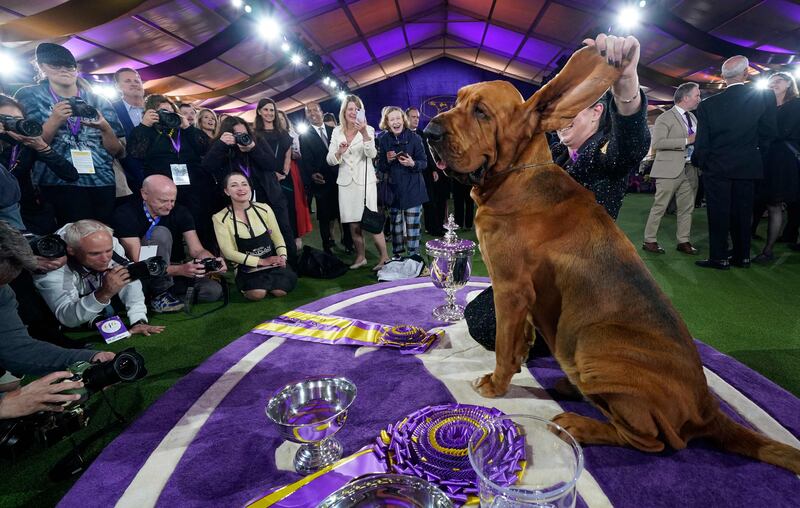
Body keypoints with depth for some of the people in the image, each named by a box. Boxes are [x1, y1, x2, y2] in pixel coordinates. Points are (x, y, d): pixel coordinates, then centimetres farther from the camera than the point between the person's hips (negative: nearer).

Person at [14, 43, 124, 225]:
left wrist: (105, 128, -10)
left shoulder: (98, 102, 12)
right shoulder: (30, 96, 9)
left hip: (103, 182, 2)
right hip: (58, 184, -2)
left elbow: (118, 151, 8)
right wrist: (54, 121, -13)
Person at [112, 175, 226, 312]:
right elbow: (138, 262, -24)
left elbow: (197, 250, -9)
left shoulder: (180, 213, -5)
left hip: (173, 272, 4)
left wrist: (213, 261, -33)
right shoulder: (125, 214, -17)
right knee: (161, 233, -29)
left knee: (214, 290, -21)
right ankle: (160, 295, -19)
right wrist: (180, 269, -39)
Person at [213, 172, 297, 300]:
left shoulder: (264, 209, 0)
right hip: (247, 268, -2)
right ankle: (246, 286, 7)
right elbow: (229, 252, -8)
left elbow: (277, 237, 6)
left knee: (281, 290, -25)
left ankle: (268, 281, 10)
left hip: (273, 262, 2)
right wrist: (261, 261, -15)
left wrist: (282, 257, -15)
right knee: (258, 293, -29)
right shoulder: (220, 218, -6)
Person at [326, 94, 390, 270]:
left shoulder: (368, 129, -3)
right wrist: (339, 152, -18)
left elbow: (372, 154, -19)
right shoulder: (337, 132, 7)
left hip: (365, 181, -3)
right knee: (353, 223, 9)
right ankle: (361, 256, 22)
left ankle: (384, 257, 5)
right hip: (346, 182, 4)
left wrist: (364, 134, -35)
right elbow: (330, 160, 4)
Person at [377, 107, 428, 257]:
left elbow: (424, 163, -2)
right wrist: (387, 160, -15)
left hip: (412, 189, -2)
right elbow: (381, 168, 6)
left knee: (412, 226, -1)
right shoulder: (384, 140, 2)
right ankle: (396, 257, 22)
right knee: (395, 226, 9)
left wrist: (412, 163, -21)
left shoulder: (414, 138, -5)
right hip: (394, 190, 2)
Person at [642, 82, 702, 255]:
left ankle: (683, 241, 17)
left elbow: (695, 141, 28)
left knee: (687, 208, 8)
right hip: (670, 170, -7)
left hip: (690, 170, 7)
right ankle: (649, 241, 5)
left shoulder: (693, 117, 19)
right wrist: (687, 141, -19)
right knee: (659, 207, -3)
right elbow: (657, 143, -18)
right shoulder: (665, 118, -6)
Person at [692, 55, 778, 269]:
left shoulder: (708, 105, -8)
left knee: (718, 214, 3)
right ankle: (742, 256, 20)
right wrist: (757, 158, 13)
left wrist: (701, 163, 9)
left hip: (717, 168, -2)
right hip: (748, 167, 3)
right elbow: (769, 133, 0)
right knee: (742, 213, 12)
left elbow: (702, 142, -6)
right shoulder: (765, 97, -4)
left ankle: (719, 258, 5)